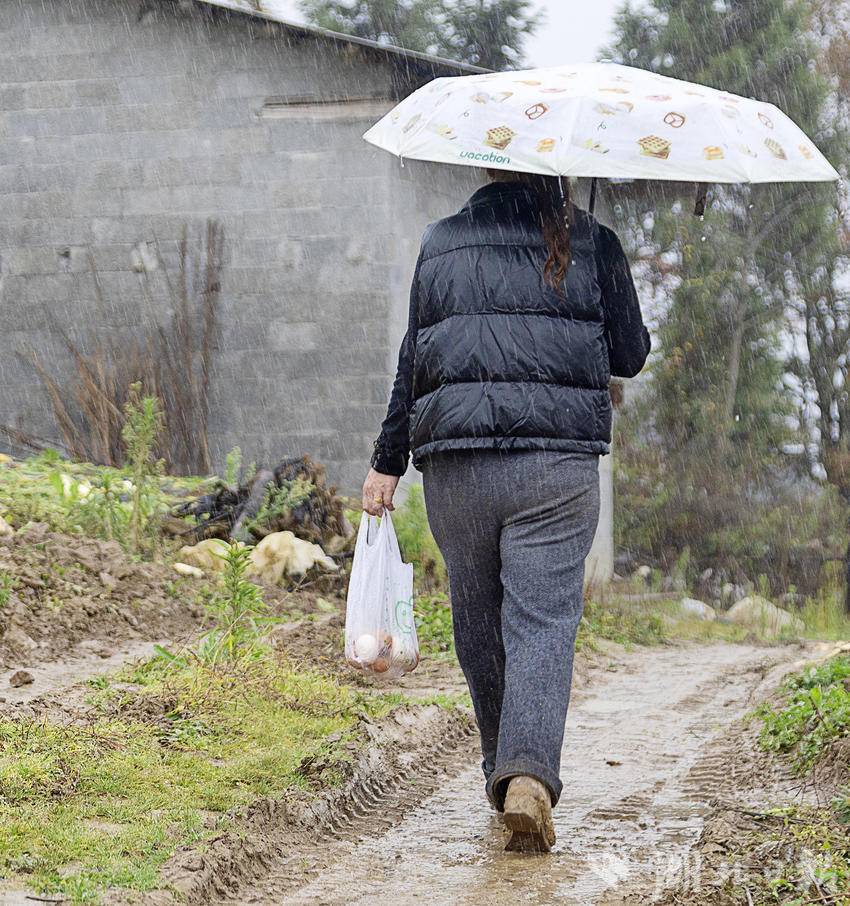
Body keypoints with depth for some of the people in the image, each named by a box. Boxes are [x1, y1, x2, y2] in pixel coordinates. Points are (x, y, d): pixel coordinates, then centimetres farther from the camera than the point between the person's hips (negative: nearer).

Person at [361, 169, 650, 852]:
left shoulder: (439, 245, 11)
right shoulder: (593, 243, 4)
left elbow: (413, 361, 11)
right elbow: (630, 356, 9)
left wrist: (387, 462, 15)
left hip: (454, 465, 2)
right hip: (556, 464, -2)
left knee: (477, 621, 14)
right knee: (543, 617, -6)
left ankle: (504, 772, 24)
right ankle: (529, 773, -24)